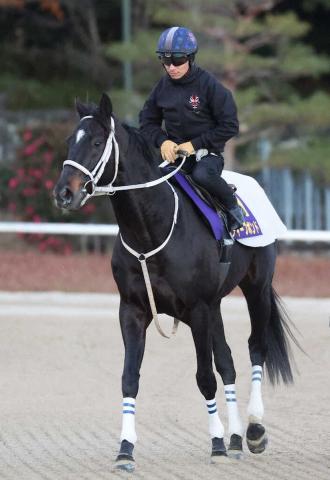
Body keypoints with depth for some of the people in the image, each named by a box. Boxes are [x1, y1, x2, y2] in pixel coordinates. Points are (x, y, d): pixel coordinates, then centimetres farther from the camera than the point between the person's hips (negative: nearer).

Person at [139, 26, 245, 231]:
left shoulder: (208, 85, -10)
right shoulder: (163, 87, 4)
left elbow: (229, 126, -10)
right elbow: (147, 122, 13)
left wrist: (195, 144, -15)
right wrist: (162, 140, -9)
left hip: (207, 154, -5)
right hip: (173, 151, 5)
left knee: (202, 175, -38)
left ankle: (232, 204, -11)